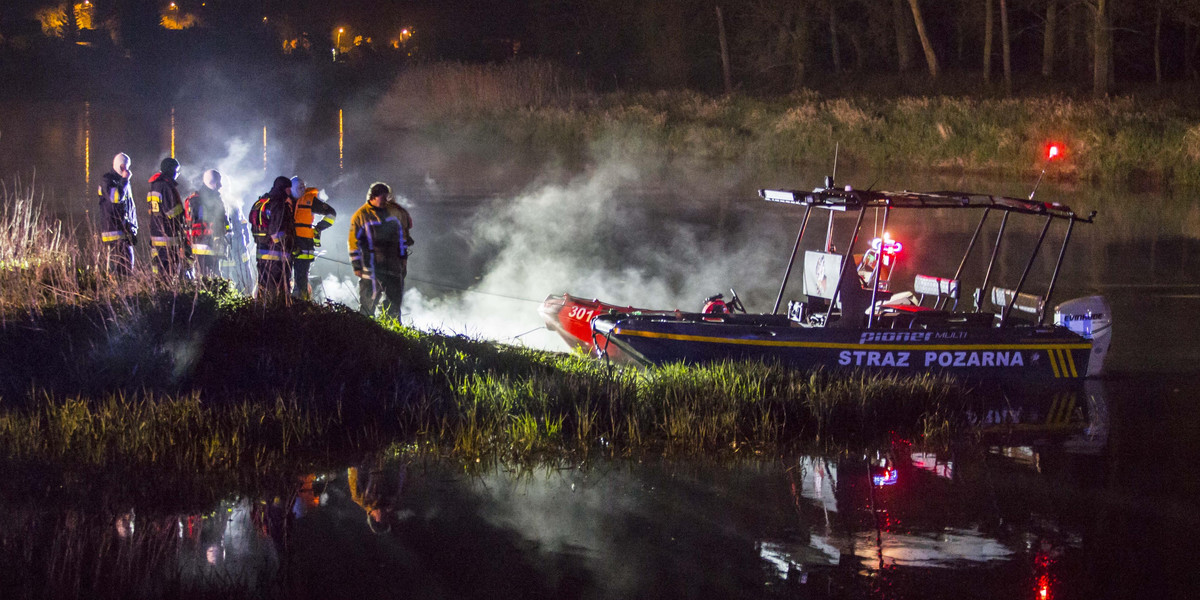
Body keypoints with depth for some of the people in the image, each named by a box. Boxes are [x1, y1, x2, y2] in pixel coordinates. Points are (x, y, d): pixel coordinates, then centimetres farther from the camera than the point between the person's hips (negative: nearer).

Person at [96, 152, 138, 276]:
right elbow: (116, 197, -21)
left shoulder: (125, 182, 21)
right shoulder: (107, 180, -4)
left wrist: (134, 227, 21)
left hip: (126, 231, 8)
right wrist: (124, 180, -14)